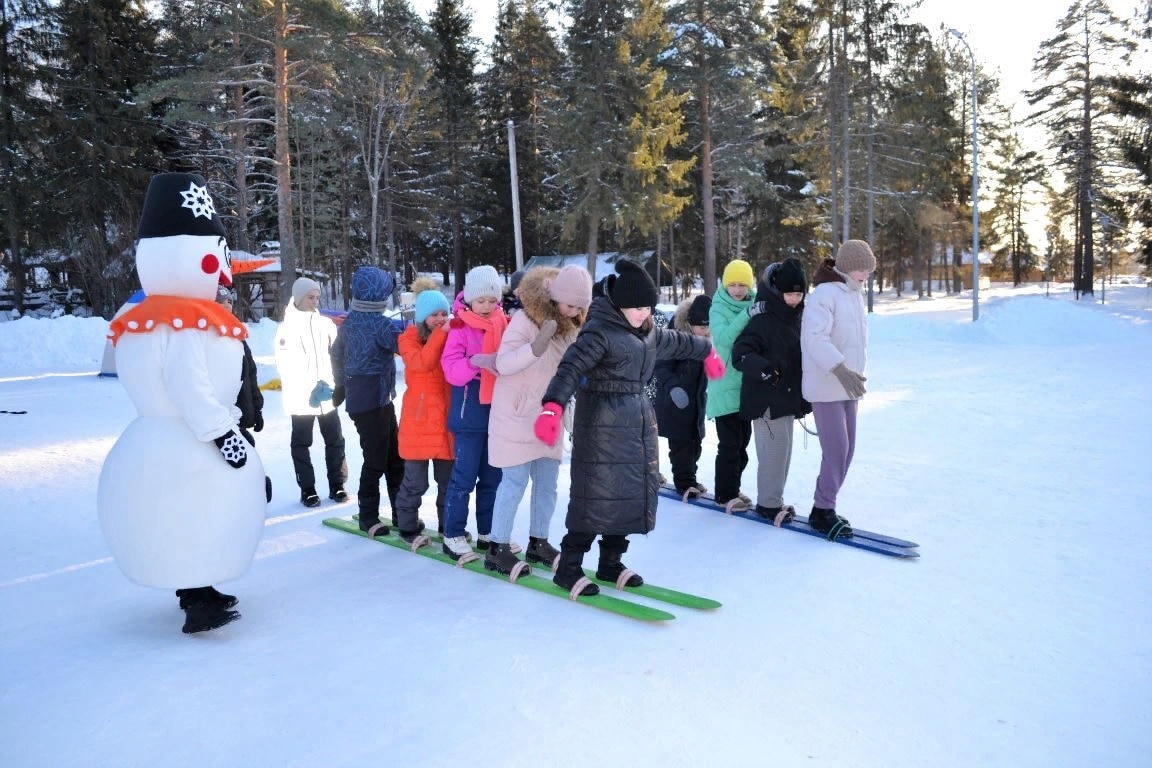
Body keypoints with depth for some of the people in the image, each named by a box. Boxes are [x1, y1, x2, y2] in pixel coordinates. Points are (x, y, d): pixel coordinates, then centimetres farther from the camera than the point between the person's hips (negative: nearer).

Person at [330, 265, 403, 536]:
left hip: (358, 395, 8)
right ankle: (368, 517, 10)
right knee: (376, 460, 1)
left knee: (394, 455, 14)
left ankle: (400, 512, 21)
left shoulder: (350, 320, 7)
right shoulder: (379, 323, -18)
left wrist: (340, 386, 28)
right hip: (374, 398, -8)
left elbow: (336, 353, 18)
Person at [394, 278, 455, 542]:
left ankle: (448, 525, 27)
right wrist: (441, 333, -23)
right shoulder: (409, 338, -3)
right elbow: (422, 362, -22)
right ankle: (408, 526, 19)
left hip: (447, 417, 4)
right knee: (415, 481, 1)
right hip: (419, 420, -4)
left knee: (448, 479, 12)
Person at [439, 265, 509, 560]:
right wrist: (476, 362, -30)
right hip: (470, 413, -5)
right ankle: (453, 535, 11)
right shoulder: (459, 327, -7)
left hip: (498, 411, 5)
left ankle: (487, 532, 25)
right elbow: (452, 371, -14)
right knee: (464, 477, -1)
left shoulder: (505, 325, 6)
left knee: (492, 477, 13)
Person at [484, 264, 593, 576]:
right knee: (515, 482, -3)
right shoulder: (524, 320, -16)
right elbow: (503, 364, -24)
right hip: (516, 417, -7)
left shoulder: (568, 327, 5)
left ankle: (538, 542, 25)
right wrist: (535, 347, -38)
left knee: (547, 483, 11)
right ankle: (498, 548, 8)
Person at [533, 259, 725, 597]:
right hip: (602, 421, -9)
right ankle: (567, 568, 5)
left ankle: (610, 562, 26)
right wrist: (553, 406, -43)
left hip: (638, 418, 9)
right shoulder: (600, 330, -15)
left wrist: (707, 351, 50)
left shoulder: (647, 332, 11)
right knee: (596, 495, -7)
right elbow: (571, 367, -27)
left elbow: (676, 341, 32)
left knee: (632, 491, 12)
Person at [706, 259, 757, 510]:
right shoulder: (718, 309, -6)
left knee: (742, 441, 14)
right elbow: (722, 338, -25)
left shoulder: (755, 306, 7)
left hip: (749, 383, 5)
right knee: (729, 443, -5)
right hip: (725, 385, -5)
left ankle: (732, 487, 28)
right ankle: (725, 494, 7)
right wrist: (746, 314, -34)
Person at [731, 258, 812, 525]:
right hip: (767, 398, -8)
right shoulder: (763, 320, -15)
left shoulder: (797, 317, 9)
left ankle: (774, 499, 26)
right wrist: (764, 368, -37)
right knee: (775, 450, -6)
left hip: (789, 397, 8)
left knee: (782, 451, 14)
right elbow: (739, 354, -21)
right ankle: (768, 503, 8)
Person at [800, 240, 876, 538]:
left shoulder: (855, 295, 13)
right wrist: (841, 370, -33)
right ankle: (822, 511, 6)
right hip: (826, 386, -9)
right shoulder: (825, 293, -14)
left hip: (848, 385, 9)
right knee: (836, 450, -7)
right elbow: (815, 337, -25)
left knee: (846, 450, 10)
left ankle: (825, 506, 21)